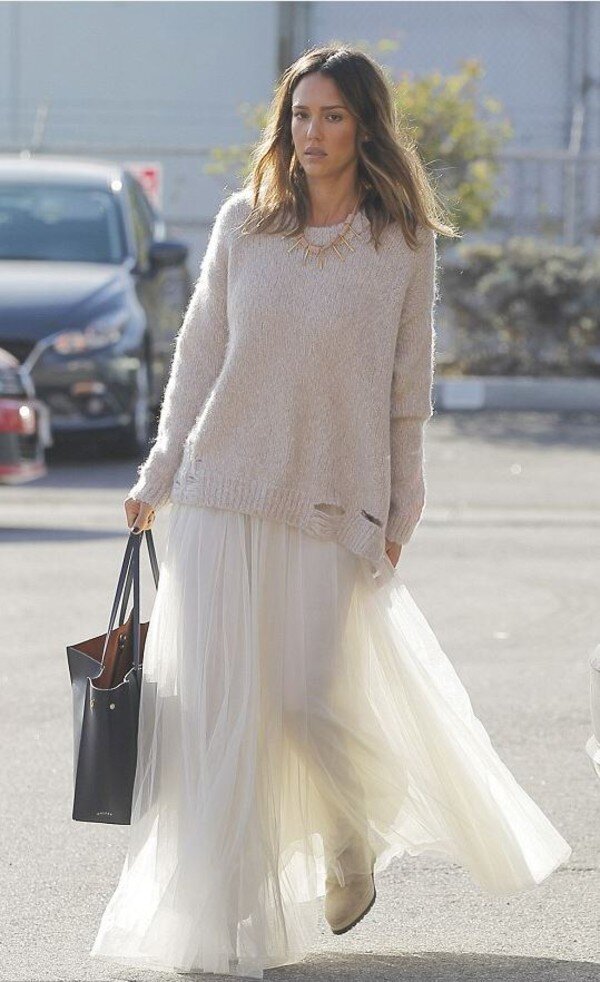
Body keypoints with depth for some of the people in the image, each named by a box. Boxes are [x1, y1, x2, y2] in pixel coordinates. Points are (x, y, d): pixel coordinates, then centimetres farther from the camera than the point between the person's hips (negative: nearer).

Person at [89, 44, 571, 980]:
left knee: (317, 705, -4)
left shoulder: (404, 242, 1)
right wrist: (158, 478, 10)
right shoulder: (242, 224, 5)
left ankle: (353, 840, 30)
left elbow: (407, 390, 4)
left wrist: (396, 519, 2)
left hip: (331, 507, -2)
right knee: (215, 710, -1)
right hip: (222, 495, 2)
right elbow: (198, 355, 11)